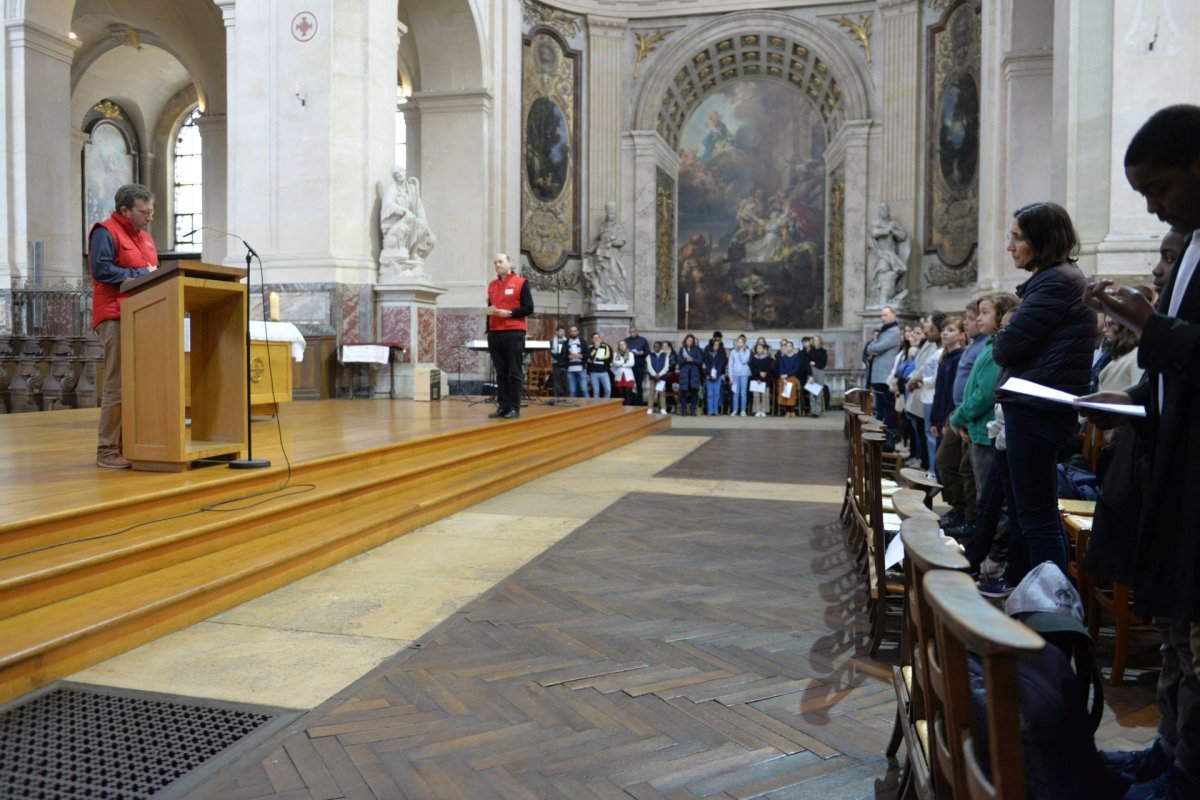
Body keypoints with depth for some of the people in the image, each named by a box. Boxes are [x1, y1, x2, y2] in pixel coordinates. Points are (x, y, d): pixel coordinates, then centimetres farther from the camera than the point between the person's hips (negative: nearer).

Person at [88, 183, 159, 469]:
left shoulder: (146, 238, 23)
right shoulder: (105, 232, -3)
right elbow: (102, 270, -16)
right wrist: (142, 273, -12)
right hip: (116, 318, -8)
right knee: (117, 384, -9)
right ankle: (107, 450, -4)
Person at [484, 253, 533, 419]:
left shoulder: (521, 283, 1)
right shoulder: (491, 285, 17)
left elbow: (529, 308, -4)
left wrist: (509, 313, -15)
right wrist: (489, 327, 10)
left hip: (514, 333, -5)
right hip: (495, 334, 5)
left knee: (514, 372, -3)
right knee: (500, 373, 6)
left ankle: (514, 408, -1)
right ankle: (502, 406, 9)